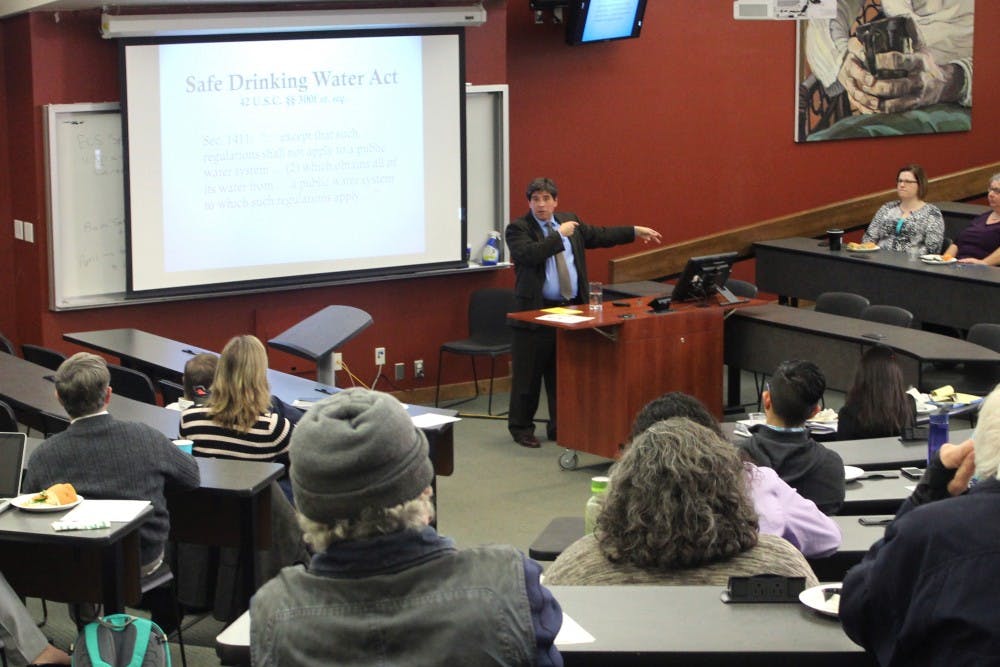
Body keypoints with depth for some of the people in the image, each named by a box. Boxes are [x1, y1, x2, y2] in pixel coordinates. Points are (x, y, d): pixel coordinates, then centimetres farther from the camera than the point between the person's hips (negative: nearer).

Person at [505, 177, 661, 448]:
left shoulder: (570, 221, 13)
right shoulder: (518, 229, -6)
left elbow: (599, 235, 21)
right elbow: (529, 254, -23)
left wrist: (635, 232, 20)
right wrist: (560, 235, -16)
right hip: (535, 312, -5)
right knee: (528, 374, 0)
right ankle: (521, 428, 11)